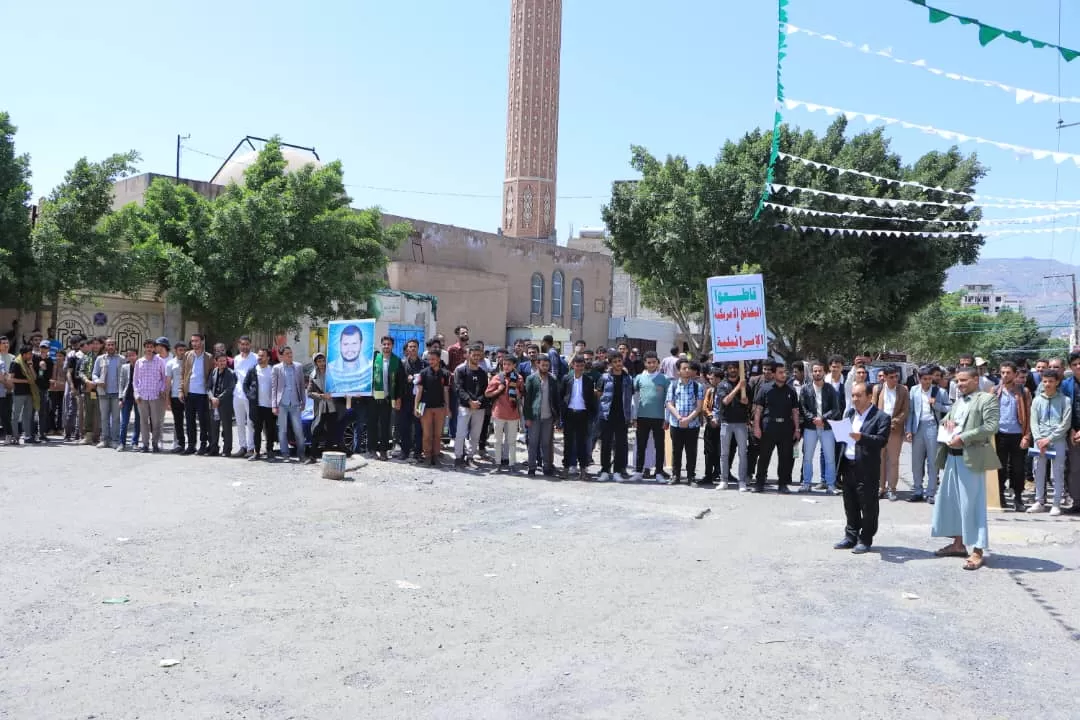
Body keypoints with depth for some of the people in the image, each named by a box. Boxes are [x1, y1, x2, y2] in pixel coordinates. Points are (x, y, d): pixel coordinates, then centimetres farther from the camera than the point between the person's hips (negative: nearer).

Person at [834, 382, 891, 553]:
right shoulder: (849, 413, 14)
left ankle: (865, 540, 13)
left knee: (868, 506, 3)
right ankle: (851, 536, 26)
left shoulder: (881, 417, -7)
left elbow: (882, 440, -18)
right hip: (848, 465, 7)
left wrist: (862, 438, -30)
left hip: (867, 468, -6)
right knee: (850, 504, 15)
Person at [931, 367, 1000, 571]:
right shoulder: (958, 400, 17)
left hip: (971, 458, -8)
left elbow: (991, 427, -17)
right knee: (951, 500, 14)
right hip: (952, 456, 8)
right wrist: (947, 422, 3)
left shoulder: (987, 399, -7)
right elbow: (946, 419, 27)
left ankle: (977, 551, 0)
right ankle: (958, 543, 26)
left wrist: (963, 438, -19)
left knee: (972, 504, -6)